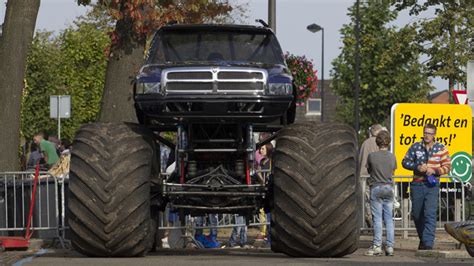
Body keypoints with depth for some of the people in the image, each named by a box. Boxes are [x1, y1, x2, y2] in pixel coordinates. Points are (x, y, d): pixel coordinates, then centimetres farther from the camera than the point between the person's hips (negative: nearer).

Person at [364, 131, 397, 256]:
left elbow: (369, 170, 4)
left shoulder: (372, 156, -9)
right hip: (389, 188, 3)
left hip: (376, 188, -3)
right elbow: (393, 172, 10)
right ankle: (390, 246, 3)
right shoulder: (392, 157, -2)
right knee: (389, 218, 6)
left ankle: (377, 246, -5)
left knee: (377, 218, -1)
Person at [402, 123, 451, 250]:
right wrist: (417, 167, -11)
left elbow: (447, 166, 2)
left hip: (432, 185, -3)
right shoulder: (415, 147, 5)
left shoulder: (441, 149, 2)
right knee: (417, 214, 10)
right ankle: (422, 239, 31)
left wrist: (434, 171, -15)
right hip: (417, 185, 3)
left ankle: (428, 243, -18)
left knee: (430, 214, -14)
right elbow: (405, 162, 6)